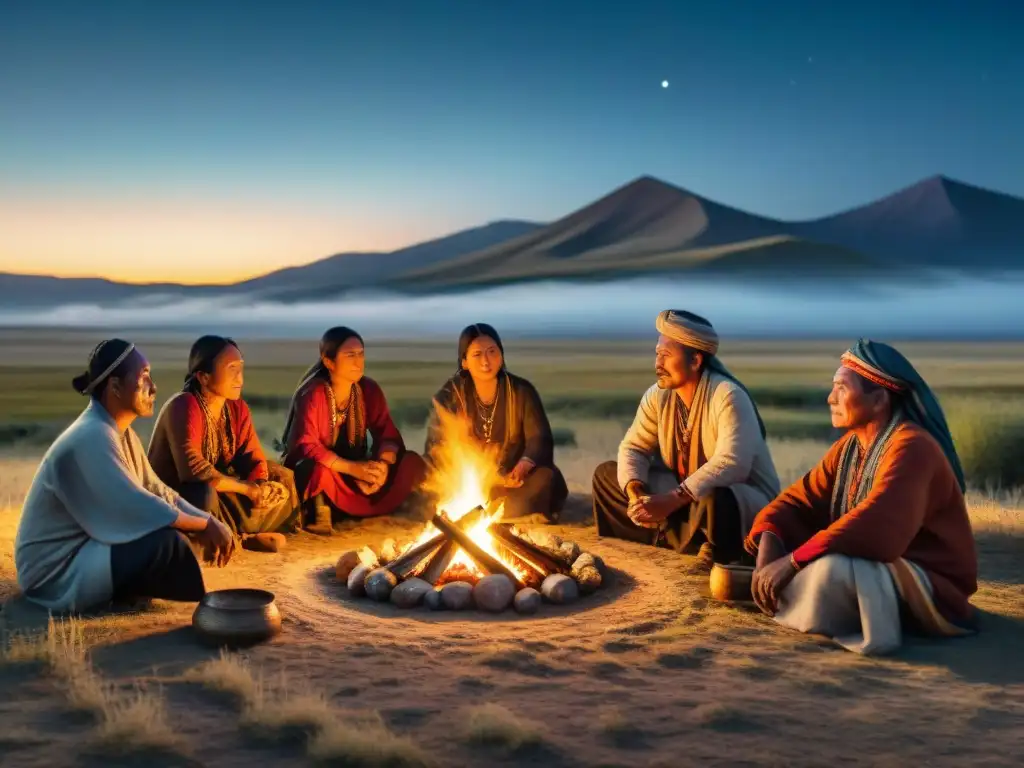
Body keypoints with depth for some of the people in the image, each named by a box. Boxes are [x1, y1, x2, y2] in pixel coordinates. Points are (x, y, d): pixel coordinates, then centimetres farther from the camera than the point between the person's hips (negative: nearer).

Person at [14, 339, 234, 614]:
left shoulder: (120, 433, 6)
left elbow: (156, 493, 6)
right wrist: (206, 525, -20)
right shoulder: (91, 438, -26)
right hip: (57, 572, -10)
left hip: (85, 549, 10)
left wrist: (206, 522, -9)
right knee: (166, 541, -26)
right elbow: (138, 508, -31)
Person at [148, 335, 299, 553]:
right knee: (203, 494, -39)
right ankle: (242, 537, -11)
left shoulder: (238, 408, 0)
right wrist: (247, 488, -25)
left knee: (281, 489, 0)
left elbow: (252, 458, -2)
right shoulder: (183, 407, -24)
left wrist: (260, 487, -26)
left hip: (219, 496, 7)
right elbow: (193, 470, -34)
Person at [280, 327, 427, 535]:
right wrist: (352, 468, -35)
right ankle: (320, 511, -12)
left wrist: (383, 465, -27)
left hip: (358, 478, 5)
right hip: (315, 477, -5)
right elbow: (306, 446, -27)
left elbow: (388, 434, -4)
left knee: (412, 462, -15)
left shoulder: (369, 389, -4)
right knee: (320, 468, -41)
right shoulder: (312, 394, -18)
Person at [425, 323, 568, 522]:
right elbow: (437, 445, -8)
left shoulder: (522, 391, -4)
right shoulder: (449, 395, -4)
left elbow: (540, 438, -9)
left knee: (546, 479, -29)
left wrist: (521, 469, -31)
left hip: (511, 479, 0)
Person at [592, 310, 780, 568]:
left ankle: (716, 554, -8)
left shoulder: (728, 396, -24)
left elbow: (732, 463, -35)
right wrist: (635, 494, -22)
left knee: (714, 498, -43)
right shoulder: (657, 395, -3)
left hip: (747, 501, -7)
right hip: (684, 498, 7)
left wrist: (671, 500, -38)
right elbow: (633, 448, 0)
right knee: (607, 473, -2)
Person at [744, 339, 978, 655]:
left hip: (928, 584, -9)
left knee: (830, 569, -36)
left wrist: (792, 561, -33)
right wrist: (768, 542, -19)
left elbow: (874, 528, -34)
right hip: (873, 568, 9)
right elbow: (802, 499, 2)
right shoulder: (849, 445, 8)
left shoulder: (910, 448, -21)